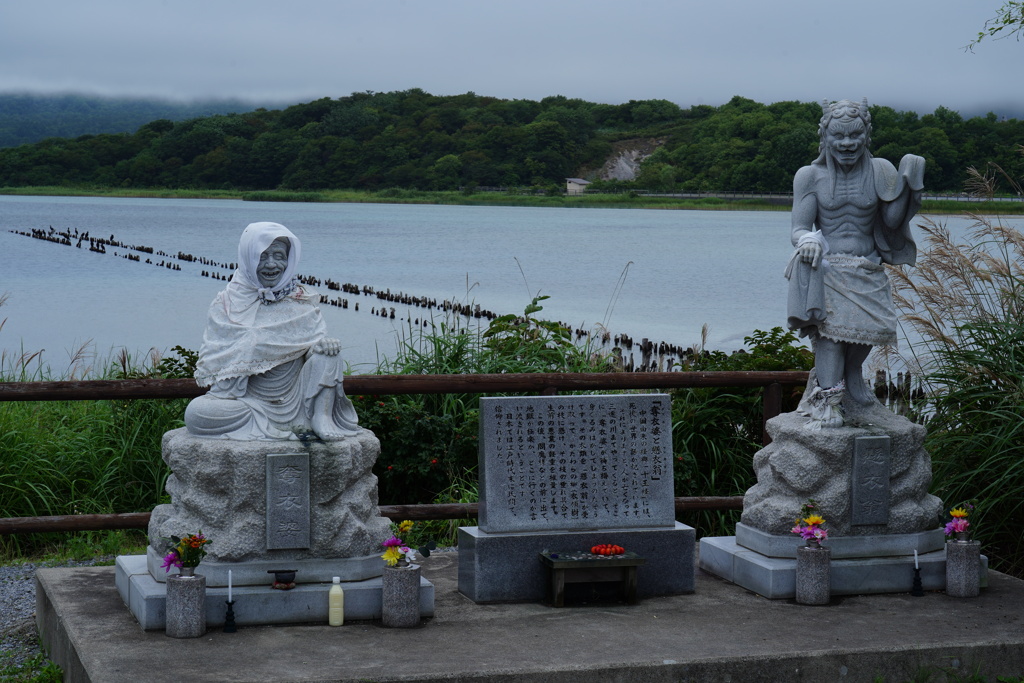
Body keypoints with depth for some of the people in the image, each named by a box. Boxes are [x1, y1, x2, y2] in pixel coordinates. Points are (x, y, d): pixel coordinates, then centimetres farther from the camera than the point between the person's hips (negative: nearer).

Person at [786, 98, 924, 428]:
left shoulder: (878, 172, 9)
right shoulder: (810, 176, 5)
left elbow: (892, 221, 5)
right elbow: (799, 228, -1)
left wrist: (906, 180, -5)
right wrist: (808, 241, -25)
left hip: (867, 272, 1)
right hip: (827, 270, -1)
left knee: (876, 324, -25)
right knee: (830, 325, -28)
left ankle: (853, 371, 6)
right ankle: (827, 400, -23)